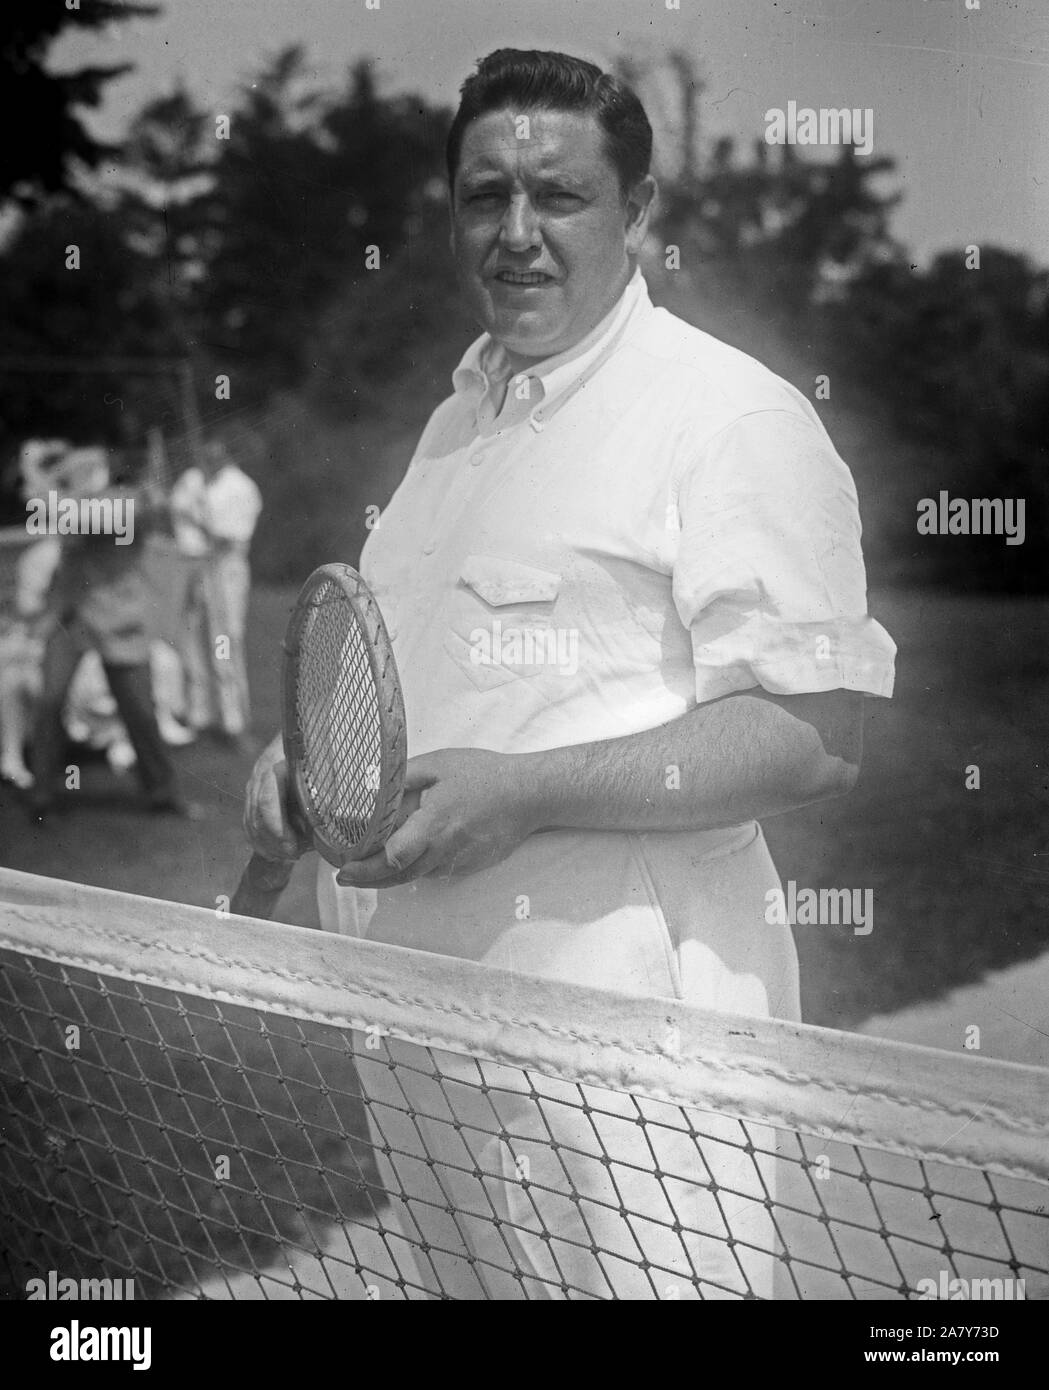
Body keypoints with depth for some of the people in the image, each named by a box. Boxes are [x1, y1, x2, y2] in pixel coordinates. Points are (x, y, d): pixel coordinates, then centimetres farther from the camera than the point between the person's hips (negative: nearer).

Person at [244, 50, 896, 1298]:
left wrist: (524, 794, -24)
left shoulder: (735, 419, -11)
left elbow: (816, 741, -17)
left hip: (616, 1034, -8)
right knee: (469, 1281, 17)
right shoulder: (459, 419, 16)